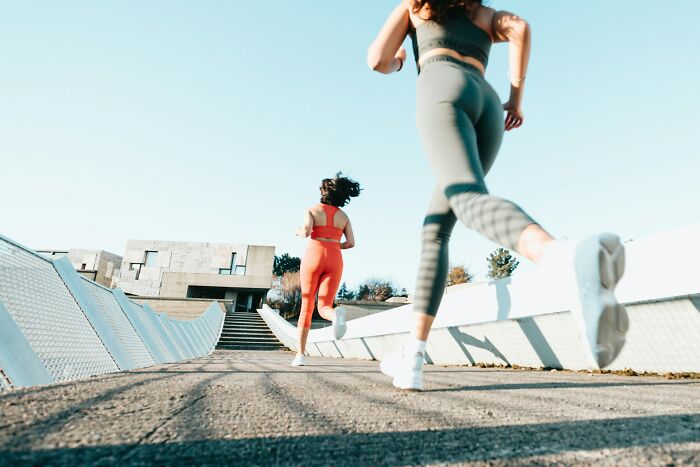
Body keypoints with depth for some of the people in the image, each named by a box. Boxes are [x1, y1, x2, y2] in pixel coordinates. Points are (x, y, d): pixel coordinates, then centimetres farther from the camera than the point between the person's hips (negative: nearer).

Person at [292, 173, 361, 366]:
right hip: (334, 260, 2)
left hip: (313, 256, -2)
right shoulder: (344, 216, 15)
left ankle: (300, 354, 7)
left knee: (306, 307, 10)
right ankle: (337, 314, -40)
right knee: (324, 308, -1)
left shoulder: (312, 210, 4)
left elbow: (306, 232, -13)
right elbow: (351, 243, 8)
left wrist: (299, 232, 10)